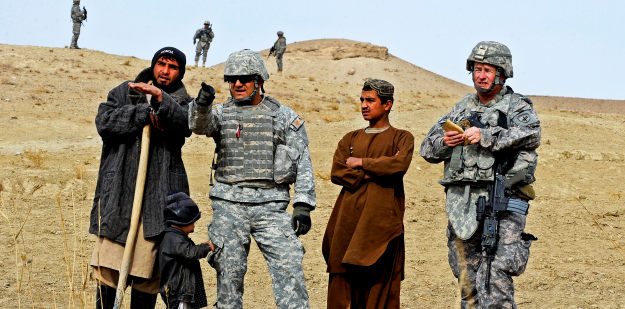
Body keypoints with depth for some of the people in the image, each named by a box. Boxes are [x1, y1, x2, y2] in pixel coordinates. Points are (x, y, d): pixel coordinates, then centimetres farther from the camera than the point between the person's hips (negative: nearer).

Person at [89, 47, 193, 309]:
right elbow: (104, 122, -3)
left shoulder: (182, 103, 11)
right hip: (118, 195, 1)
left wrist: (160, 98, -29)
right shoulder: (123, 93, 14)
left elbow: (185, 124, -14)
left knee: (148, 272, 1)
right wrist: (145, 115, -11)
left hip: (159, 197, -1)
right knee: (108, 266, -2)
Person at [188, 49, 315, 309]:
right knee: (229, 273, 4)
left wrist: (303, 205, -5)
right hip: (228, 205, 1)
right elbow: (199, 125, -12)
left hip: (271, 206, -1)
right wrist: (202, 104, -35)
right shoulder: (221, 114, 11)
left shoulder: (285, 117, 8)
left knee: (289, 268, -10)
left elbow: (303, 164, 5)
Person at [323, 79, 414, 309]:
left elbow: (399, 164, -11)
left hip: (382, 219, -3)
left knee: (380, 280, -5)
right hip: (349, 218, 3)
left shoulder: (401, 138, 10)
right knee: (342, 280, -2)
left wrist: (361, 163, -2)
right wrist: (371, 174, -6)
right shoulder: (350, 139, 20)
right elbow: (337, 173, 6)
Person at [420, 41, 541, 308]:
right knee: (468, 282, 9)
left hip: (501, 205, -5)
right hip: (461, 205, 5)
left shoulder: (517, 107, 5)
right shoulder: (462, 108, 19)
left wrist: (486, 136, -25)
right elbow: (427, 149, 19)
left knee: (494, 281, -16)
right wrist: (444, 142, -3)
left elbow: (531, 135, -18)